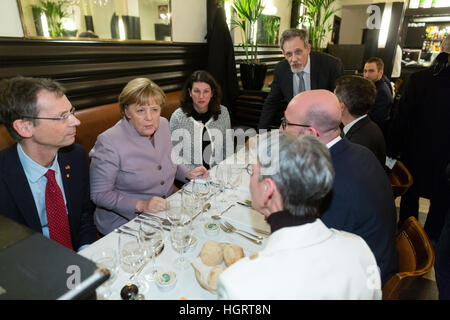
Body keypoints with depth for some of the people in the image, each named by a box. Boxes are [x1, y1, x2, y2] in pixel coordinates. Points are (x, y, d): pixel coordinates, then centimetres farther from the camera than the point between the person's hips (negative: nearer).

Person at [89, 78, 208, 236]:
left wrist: (187, 174, 1)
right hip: (125, 222, -6)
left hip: (166, 212, 6)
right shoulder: (109, 142, -20)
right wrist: (141, 205, -26)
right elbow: (99, 194, -16)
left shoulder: (163, 124, 0)